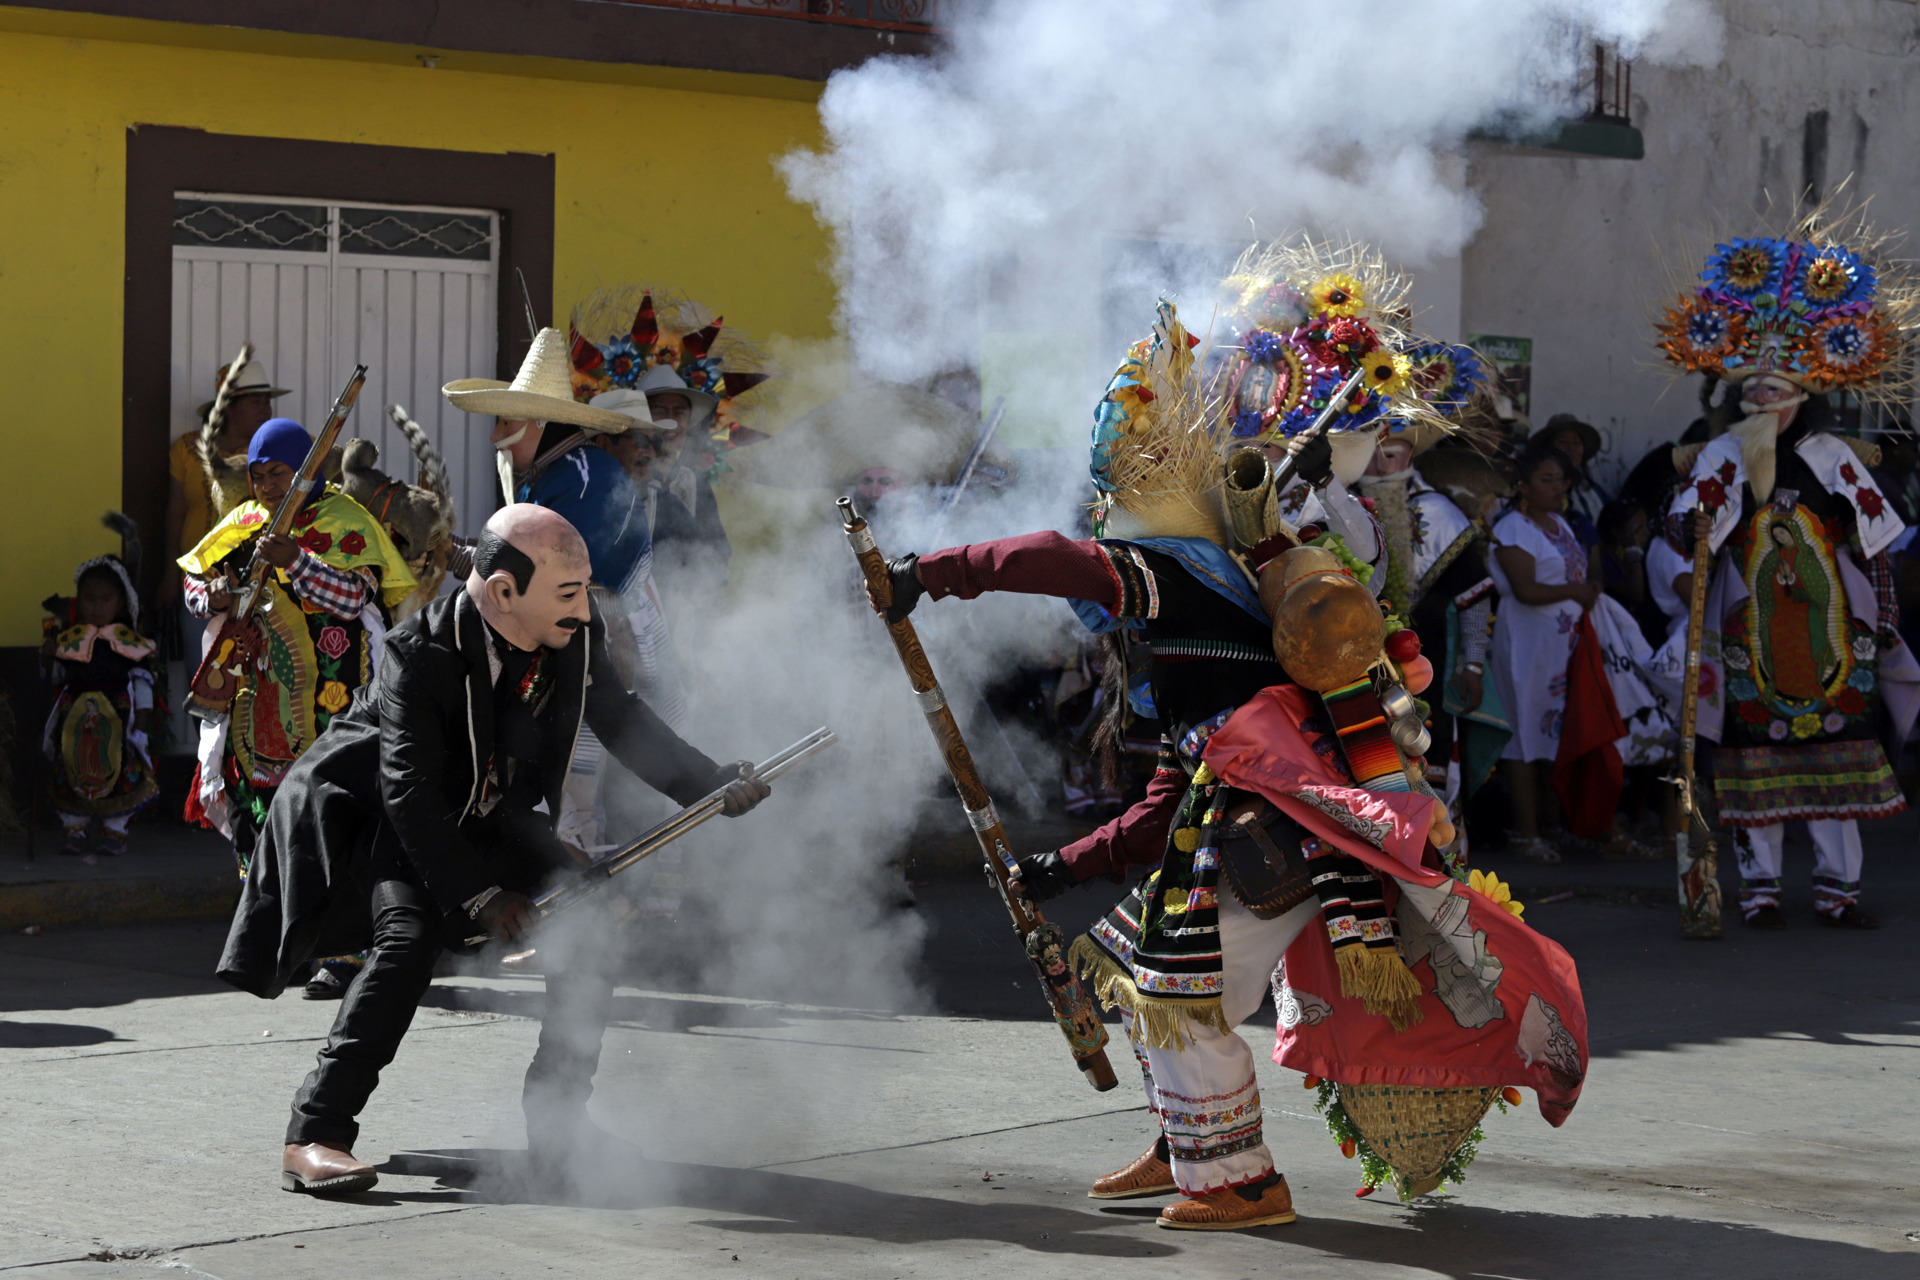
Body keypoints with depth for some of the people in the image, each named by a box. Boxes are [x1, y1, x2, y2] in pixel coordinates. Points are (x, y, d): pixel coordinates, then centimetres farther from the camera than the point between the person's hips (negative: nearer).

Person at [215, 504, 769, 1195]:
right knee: (410, 936, -30)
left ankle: (558, 1123, 4)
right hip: (389, 821, -7)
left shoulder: (576, 637, -13)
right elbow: (411, 793, -29)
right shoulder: (423, 653, -30)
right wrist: (480, 895, -31)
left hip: (490, 820, 7)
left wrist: (716, 788, -5)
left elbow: (621, 721, 5)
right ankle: (314, 1138, -28)